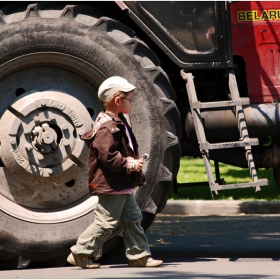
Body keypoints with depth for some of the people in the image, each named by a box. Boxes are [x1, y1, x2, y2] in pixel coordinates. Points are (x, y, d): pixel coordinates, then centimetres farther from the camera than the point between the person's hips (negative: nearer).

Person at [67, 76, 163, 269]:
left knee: (133, 219, 12)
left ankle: (139, 255, 16)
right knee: (106, 222, -6)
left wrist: (133, 162, 8)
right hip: (111, 185, -11)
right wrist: (129, 164, -20)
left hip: (124, 186, 11)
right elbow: (108, 156, -26)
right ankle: (80, 253, 1)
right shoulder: (107, 127, -19)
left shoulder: (118, 122, 14)